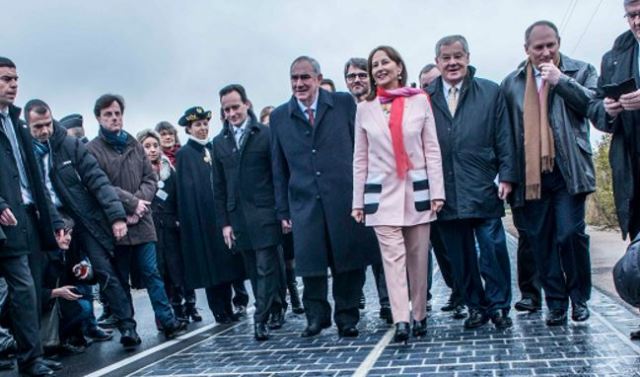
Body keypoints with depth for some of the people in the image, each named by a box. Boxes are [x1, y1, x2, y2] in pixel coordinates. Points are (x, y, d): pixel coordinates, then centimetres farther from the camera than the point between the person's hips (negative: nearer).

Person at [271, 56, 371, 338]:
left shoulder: (344, 103, 3)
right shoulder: (279, 117, 9)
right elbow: (279, 168, 11)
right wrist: (283, 210, 8)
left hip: (344, 197, -1)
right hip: (304, 201, 1)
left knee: (348, 261, 4)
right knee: (310, 262, 1)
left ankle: (347, 318, 20)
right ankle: (316, 316, 20)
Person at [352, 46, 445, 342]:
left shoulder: (420, 101, 5)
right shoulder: (365, 108, 8)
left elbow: (432, 149, 4)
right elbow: (360, 158, 9)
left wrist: (437, 192, -3)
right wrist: (358, 201, 6)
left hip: (416, 190, 0)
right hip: (382, 193, 0)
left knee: (418, 257, 5)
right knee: (393, 257, -9)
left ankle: (419, 316, 17)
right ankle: (401, 321, -12)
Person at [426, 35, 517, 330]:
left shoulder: (490, 92, 7)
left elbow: (504, 138, 5)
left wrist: (507, 176, -3)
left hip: (483, 190, -1)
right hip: (444, 192, 1)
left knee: (493, 247, 0)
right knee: (460, 256, 8)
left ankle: (498, 305, 17)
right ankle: (476, 306, 22)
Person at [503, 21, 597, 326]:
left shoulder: (581, 71, 9)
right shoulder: (511, 83, 12)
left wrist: (561, 80, -11)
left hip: (567, 171, -2)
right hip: (531, 174, 2)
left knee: (570, 234, -7)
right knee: (540, 241, 5)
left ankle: (579, 297, 15)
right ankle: (556, 303, 17)